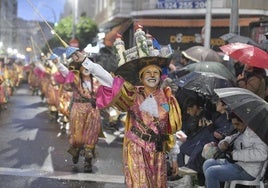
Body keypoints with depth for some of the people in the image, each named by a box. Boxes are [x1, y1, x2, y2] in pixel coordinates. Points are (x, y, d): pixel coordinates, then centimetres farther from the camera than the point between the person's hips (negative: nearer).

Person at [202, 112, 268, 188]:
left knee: (211, 173, -19)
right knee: (207, 164, 11)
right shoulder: (241, 131, 10)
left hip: (246, 170, -10)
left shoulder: (254, 133, -20)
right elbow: (231, 138, 28)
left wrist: (236, 154, -25)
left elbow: (261, 154, -33)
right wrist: (224, 142, 2)